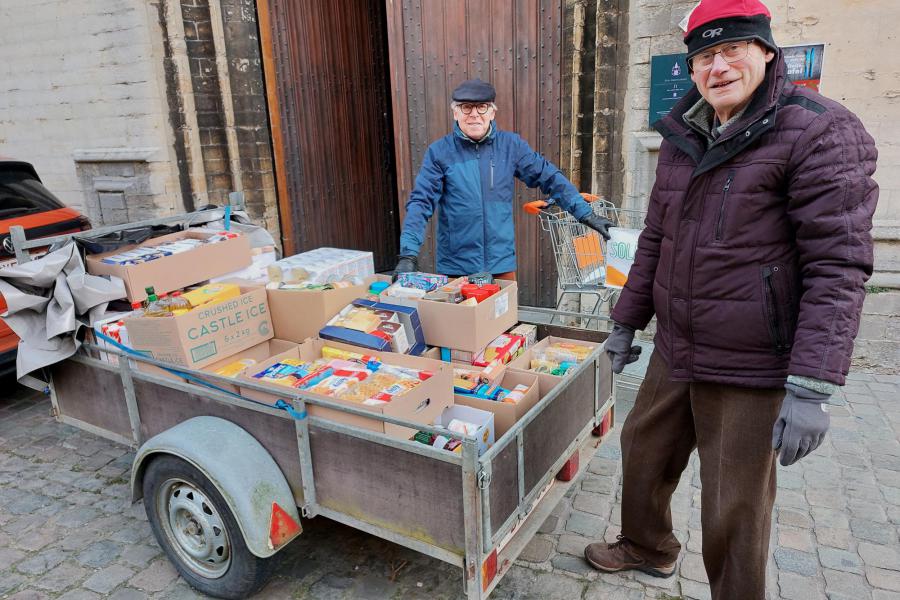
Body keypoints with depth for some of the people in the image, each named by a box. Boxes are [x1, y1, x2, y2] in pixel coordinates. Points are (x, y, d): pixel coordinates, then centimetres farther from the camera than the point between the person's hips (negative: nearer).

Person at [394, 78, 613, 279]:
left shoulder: (511, 145, 2)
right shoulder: (440, 152, -4)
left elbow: (549, 178, 5)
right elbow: (421, 202, -10)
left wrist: (585, 213, 0)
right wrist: (409, 252, -21)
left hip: (502, 263, 2)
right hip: (455, 265, -2)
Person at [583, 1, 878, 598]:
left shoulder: (820, 133, -13)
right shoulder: (683, 137, 8)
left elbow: (838, 267, -18)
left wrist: (813, 387, -23)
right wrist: (627, 322, 16)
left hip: (753, 370, -7)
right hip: (676, 353, 7)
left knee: (734, 511, 6)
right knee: (644, 450, 23)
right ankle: (647, 548, 50)